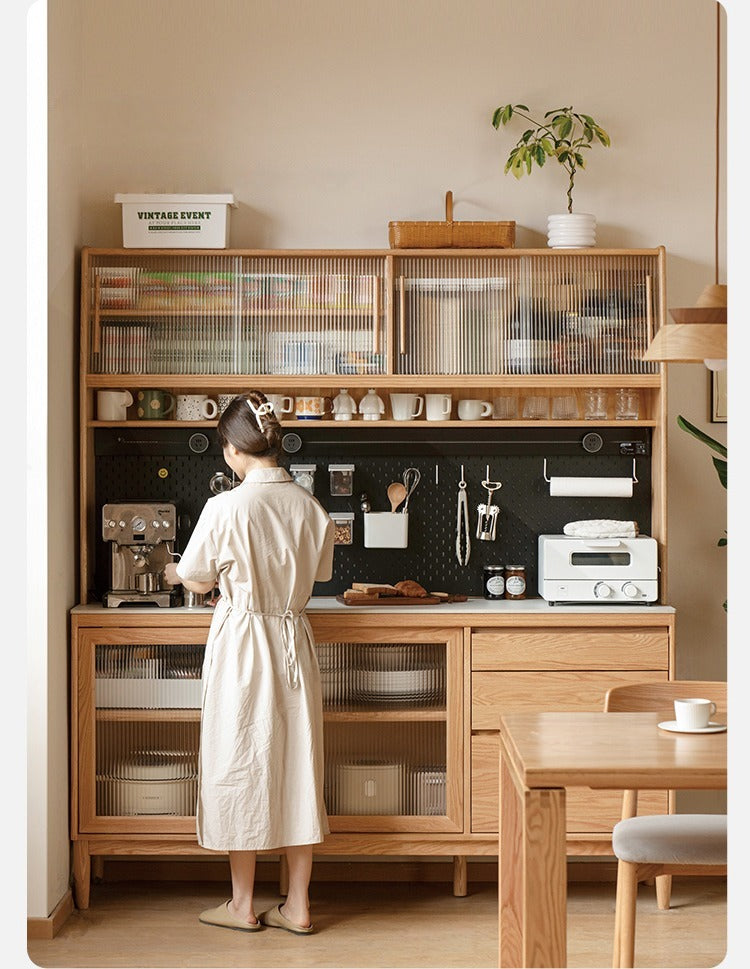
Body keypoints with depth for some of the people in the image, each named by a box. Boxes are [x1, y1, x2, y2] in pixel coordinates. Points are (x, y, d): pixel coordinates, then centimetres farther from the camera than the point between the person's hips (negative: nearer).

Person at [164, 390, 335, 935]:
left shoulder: (226, 508, -15)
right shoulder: (310, 507, -1)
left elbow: (198, 580, -2)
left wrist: (175, 571, 21)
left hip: (242, 642, -4)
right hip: (295, 642, 5)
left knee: (240, 765, 6)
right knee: (297, 765, 9)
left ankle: (243, 905, 15)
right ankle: (298, 905, 14)